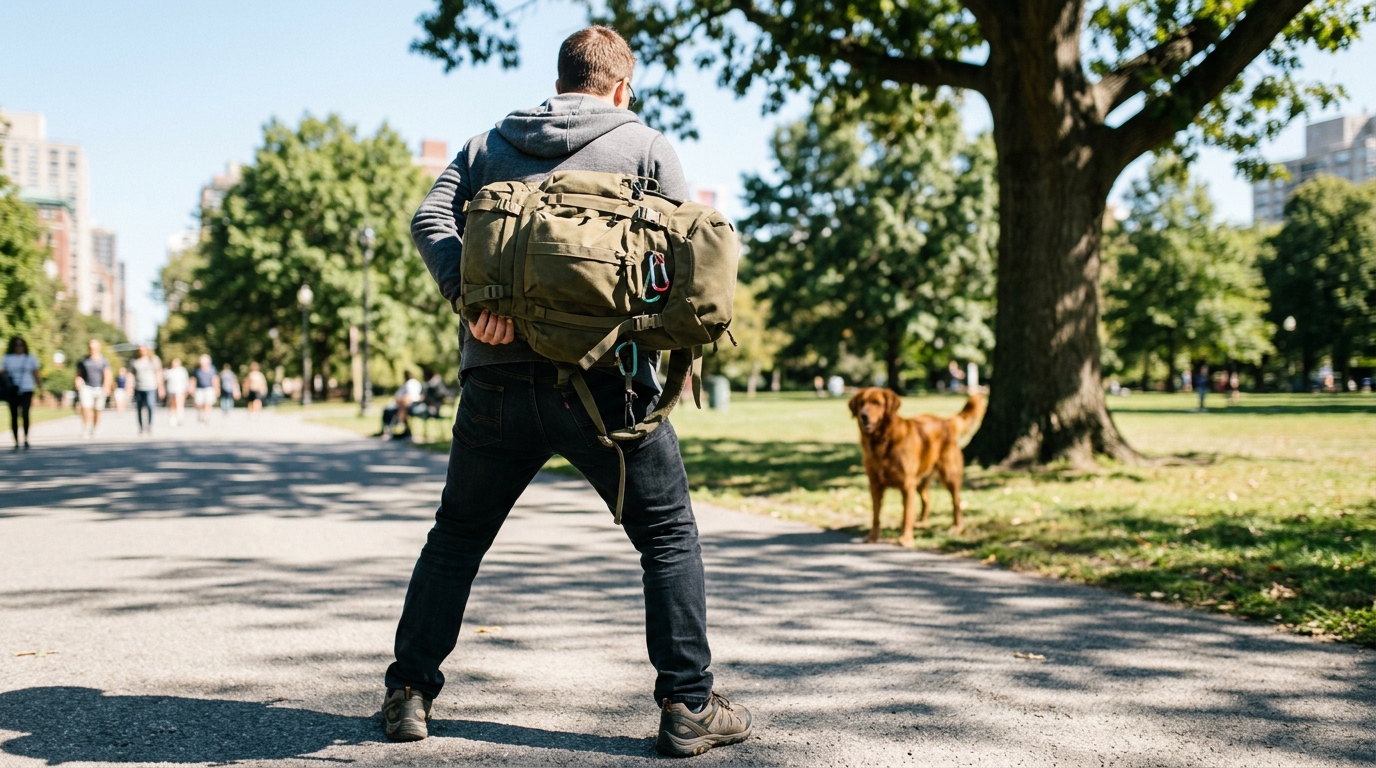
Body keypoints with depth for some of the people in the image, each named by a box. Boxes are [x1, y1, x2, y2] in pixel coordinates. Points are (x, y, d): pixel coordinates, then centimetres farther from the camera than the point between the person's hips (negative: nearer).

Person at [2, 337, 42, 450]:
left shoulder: (30, 359, 9)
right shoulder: (7, 359, 9)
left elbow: (36, 375, 11)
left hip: (26, 390, -1)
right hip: (12, 391, 1)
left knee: (25, 413, -18)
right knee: (14, 416, 3)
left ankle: (26, 439, -7)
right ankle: (16, 442, 11)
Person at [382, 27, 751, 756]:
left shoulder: (487, 145, 17)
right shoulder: (644, 145, 8)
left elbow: (429, 219, 1)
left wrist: (468, 296, -11)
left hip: (498, 376, 3)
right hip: (604, 381, -3)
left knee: (455, 537, 18)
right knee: (669, 535, 10)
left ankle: (408, 691, 19)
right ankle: (688, 706, 8)